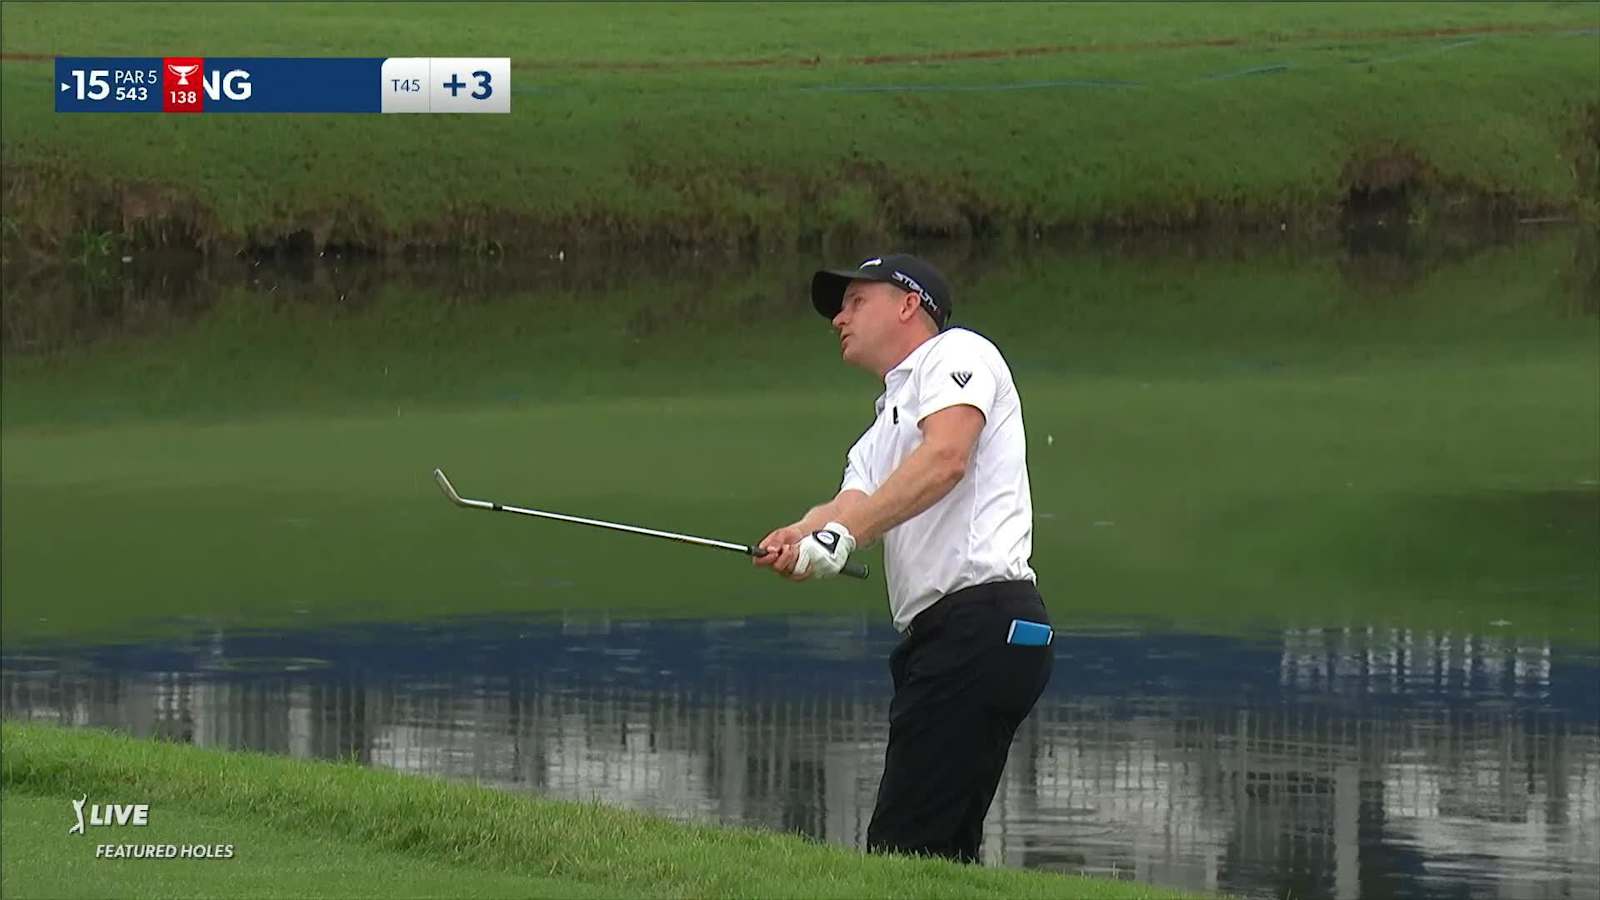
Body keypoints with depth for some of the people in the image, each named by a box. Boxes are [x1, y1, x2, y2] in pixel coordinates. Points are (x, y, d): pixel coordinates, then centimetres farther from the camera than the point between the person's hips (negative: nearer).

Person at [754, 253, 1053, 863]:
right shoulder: (877, 439, 32)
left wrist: (842, 535, -21)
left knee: (903, 848, -17)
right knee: (943, 851, 2)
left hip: (983, 622, -9)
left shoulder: (957, 353, 6)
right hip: (932, 633, 9)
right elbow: (850, 505, 10)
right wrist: (795, 539, -14)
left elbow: (945, 458, -14)